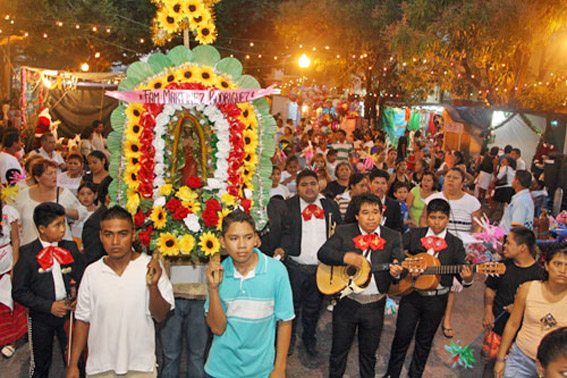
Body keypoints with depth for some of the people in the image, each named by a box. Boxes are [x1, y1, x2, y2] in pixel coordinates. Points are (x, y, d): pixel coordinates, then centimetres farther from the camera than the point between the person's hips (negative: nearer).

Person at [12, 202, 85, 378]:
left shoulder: (71, 248, 2)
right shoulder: (28, 253, -8)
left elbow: (82, 279, 8)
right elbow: (19, 292, -8)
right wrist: (49, 306, -16)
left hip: (69, 313, 2)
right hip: (41, 319, -2)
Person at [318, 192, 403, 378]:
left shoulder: (393, 237, -1)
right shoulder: (344, 232, -4)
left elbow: (399, 263, -10)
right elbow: (322, 253, -11)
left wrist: (397, 271, -34)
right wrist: (346, 258, -28)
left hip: (374, 305, 1)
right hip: (346, 302, 0)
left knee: (369, 352, 19)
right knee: (339, 349, 15)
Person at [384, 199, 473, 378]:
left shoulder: (455, 244, -1)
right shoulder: (414, 235, -3)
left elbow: (461, 271, -4)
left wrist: (467, 279, -27)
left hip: (437, 300, 1)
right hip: (411, 295, 0)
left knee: (425, 339, 16)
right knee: (402, 335, 6)